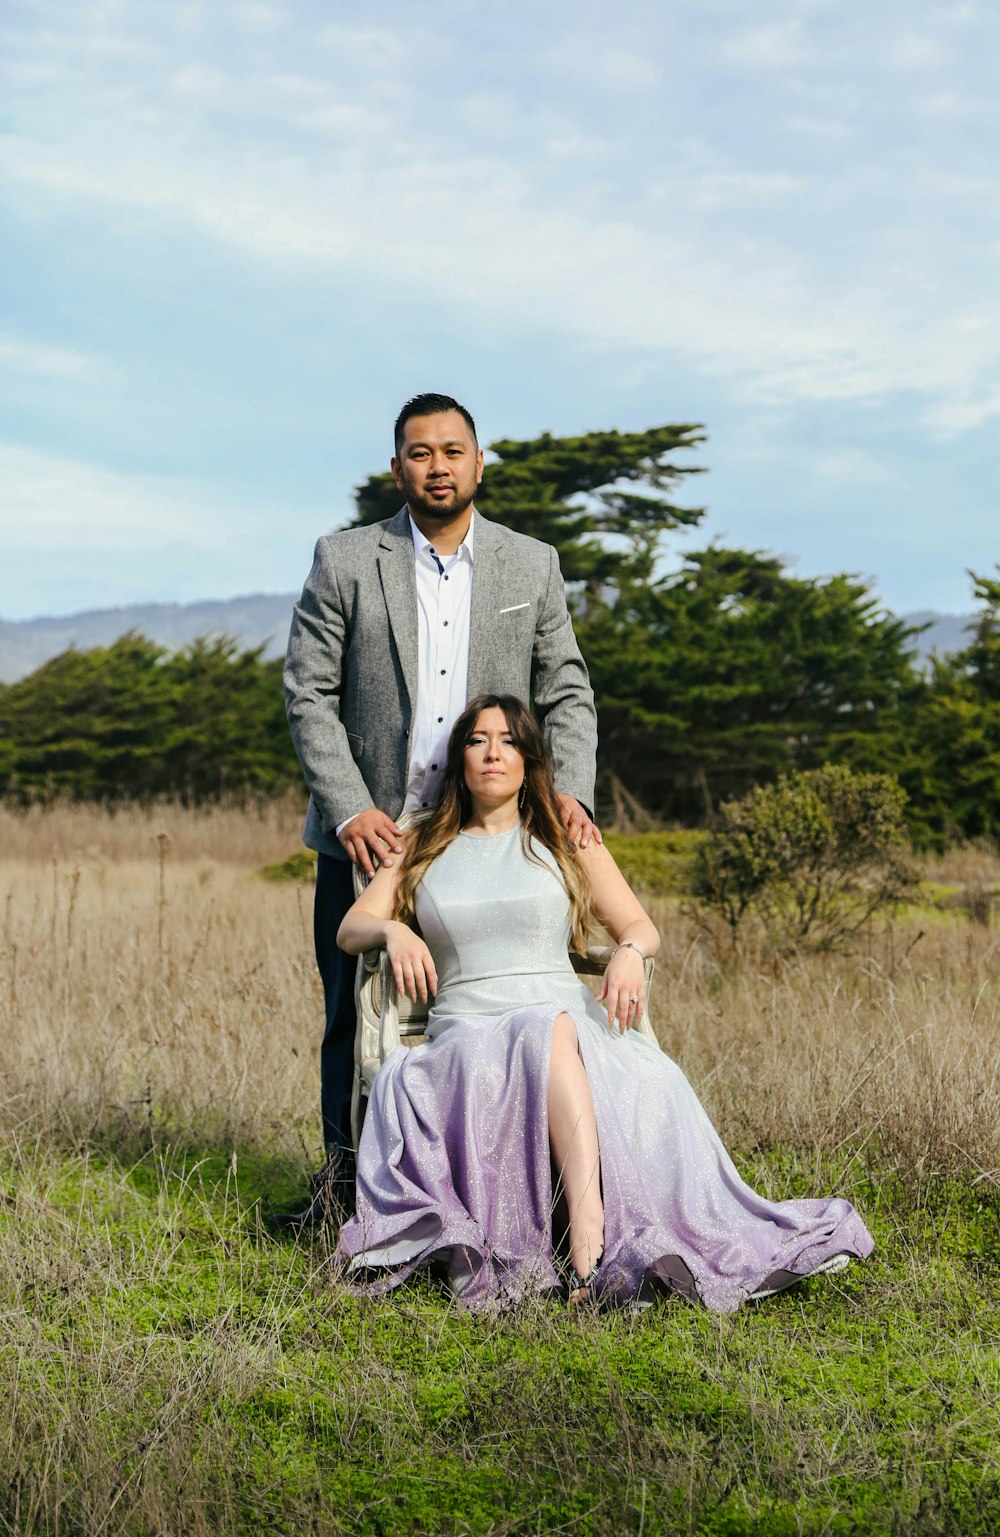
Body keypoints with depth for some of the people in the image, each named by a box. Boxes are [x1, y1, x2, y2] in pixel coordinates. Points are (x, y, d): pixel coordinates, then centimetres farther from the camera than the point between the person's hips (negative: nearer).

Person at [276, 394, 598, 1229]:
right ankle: (347, 1171, 21)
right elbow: (309, 695, -2)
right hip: (368, 834, -1)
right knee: (356, 1012, 6)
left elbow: (567, 692, 7)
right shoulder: (345, 561, 1)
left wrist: (569, 790, -10)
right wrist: (349, 810, -13)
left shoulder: (533, 565, 6)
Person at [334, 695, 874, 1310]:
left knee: (553, 1031, -39)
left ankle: (589, 1246, -56)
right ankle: (599, 1256, -53)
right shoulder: (421, 849, 22)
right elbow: (350, 928, 13)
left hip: (566, 1022, 1)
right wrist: (393, 930, -11)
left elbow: (642, 926, 16)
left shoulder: (567, 840, 21)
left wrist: (629, 951, -9)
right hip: (465, 1037, 0)